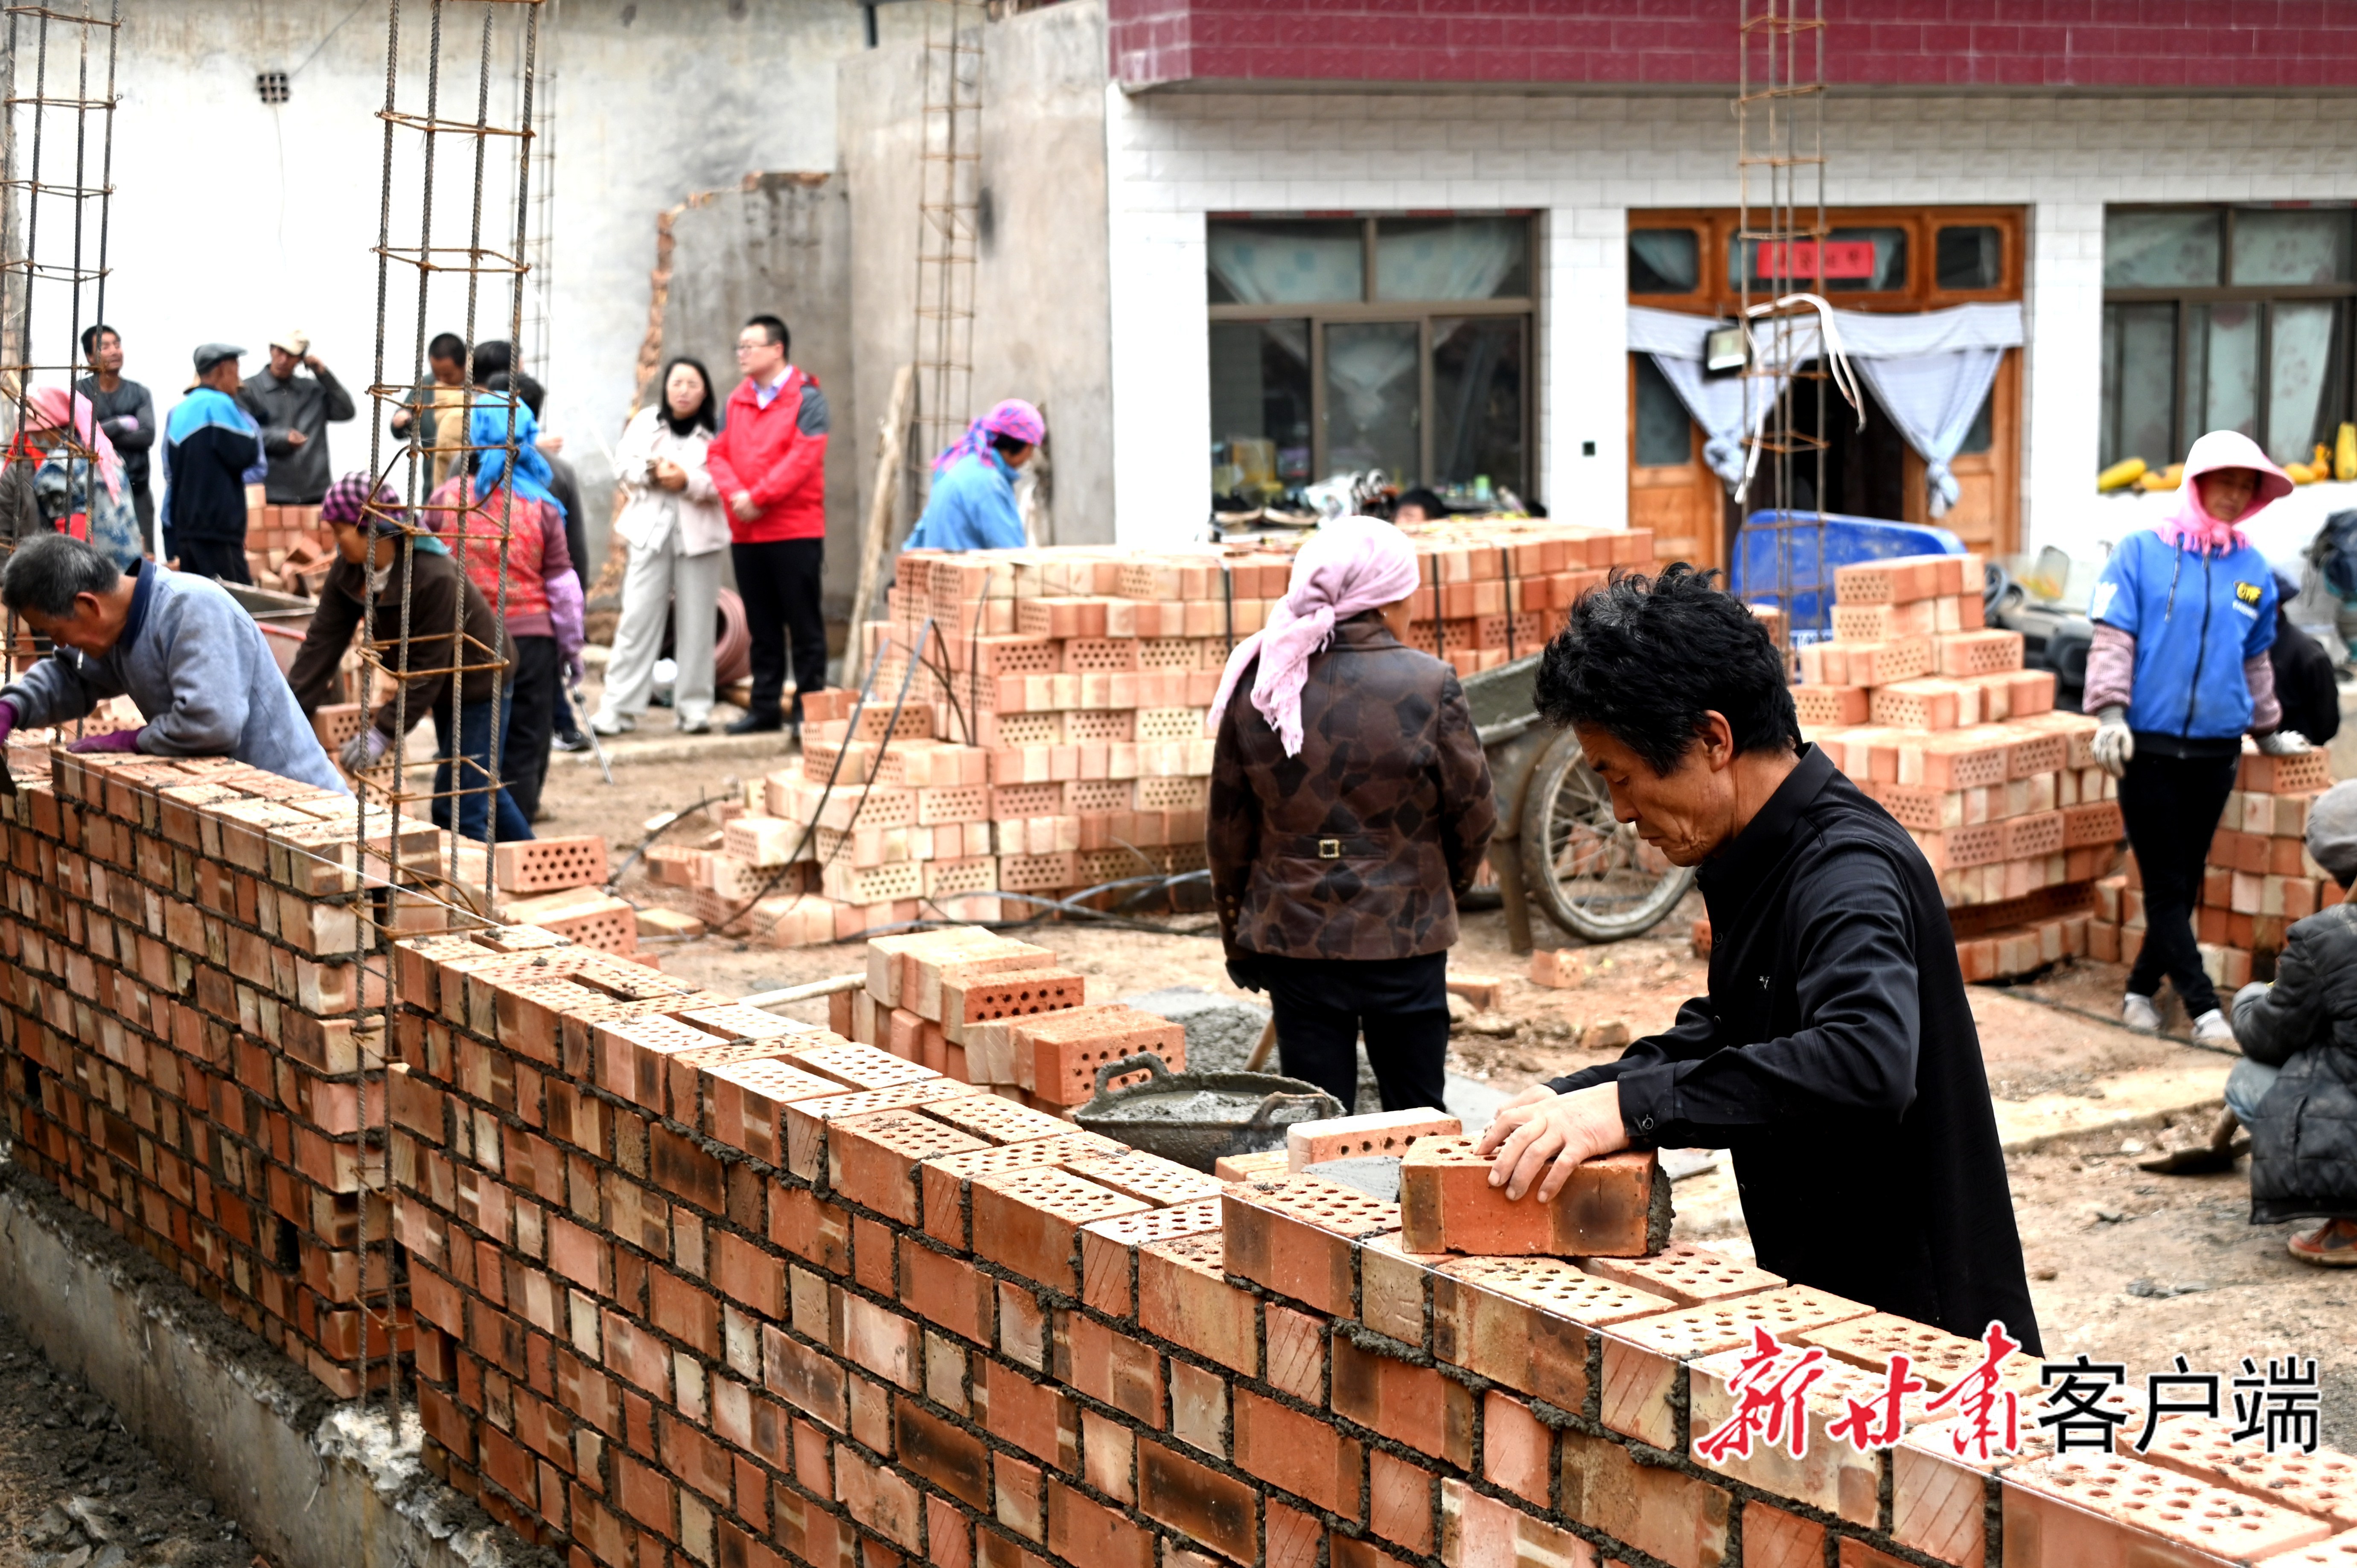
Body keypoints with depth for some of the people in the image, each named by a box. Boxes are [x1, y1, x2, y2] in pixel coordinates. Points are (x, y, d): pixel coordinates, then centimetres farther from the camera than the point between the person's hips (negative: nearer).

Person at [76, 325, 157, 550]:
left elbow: (147, 436, -5)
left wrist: (102, 434, -10)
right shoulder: (80, 392, 3)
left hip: (136, 491, 3)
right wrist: (120, 425, -7)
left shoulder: (139, 393, 10)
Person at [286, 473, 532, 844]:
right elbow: (321, 646, -13)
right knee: (480, 788, 21)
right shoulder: (347, 574, -12)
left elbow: (427, 670, -30)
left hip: (480, 685, -9)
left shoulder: (436, 579, -34)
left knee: (457, 805, -9)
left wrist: (384, 730, -32)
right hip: (444, 691, 9)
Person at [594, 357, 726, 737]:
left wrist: (688, 480, -21)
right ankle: (618, 708, -1)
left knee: (696, 622, 3)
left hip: (698, 533, -1)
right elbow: (625, 466, 3)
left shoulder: (714, 431, -1)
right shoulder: (645, 422, 7)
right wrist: (653, 471, -14)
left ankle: (695, 707, 11)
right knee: (637, 618, -2)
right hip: (651, 530, 1)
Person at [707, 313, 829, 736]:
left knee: (803, 624, -1)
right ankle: (765, 706, 17)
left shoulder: (806, 399, -4)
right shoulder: (736, 401, 14)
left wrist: (758, 498, -17)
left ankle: (808, 706, 3)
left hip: (795, 531, -6)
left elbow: (804, 458, -15)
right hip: (745, 533, 6)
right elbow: (718, 454, 9)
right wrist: (735, 494, -10)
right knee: (761, 626, 11)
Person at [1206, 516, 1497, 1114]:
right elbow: (1473, 816, -3)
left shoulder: (1258, 685, -3)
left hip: (1293, 942, 2)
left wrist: (1238, 940, 16)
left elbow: (1229, 830, 3)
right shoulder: (1428, 685, -11)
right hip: (1405, 941, -2)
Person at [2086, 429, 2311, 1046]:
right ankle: (2203, 1007, 1)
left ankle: (2142, 988, 22)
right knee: (2165, 884, -3)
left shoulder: (2253, 572, 9)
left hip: (2215, 751, 4)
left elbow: (2255, 663, 20)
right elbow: (2113, 637, -6)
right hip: (2148, 747, -4)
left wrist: (2268, 732, 27)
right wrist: (2111, 711, -16)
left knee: (2186, 881, 8)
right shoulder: (2142, 552, -2)